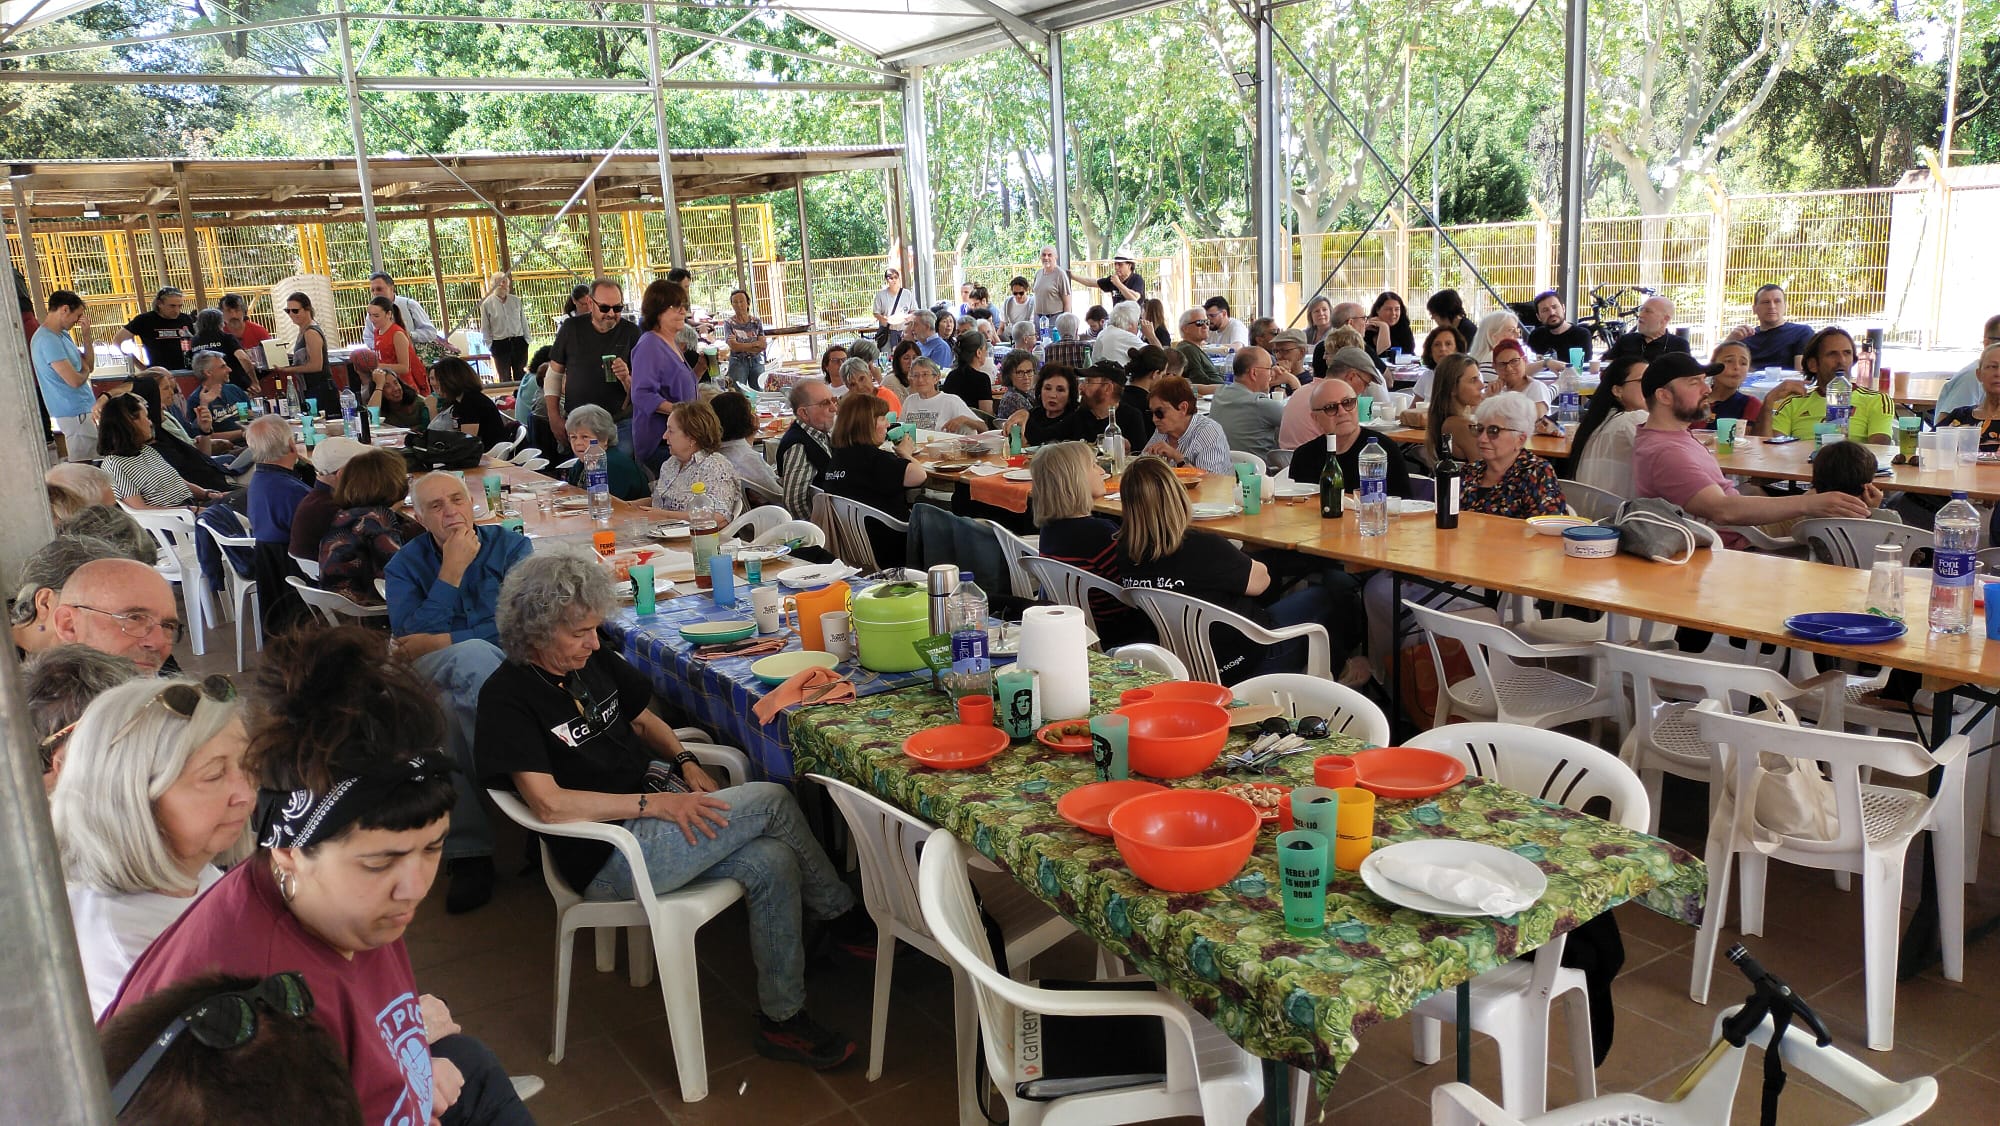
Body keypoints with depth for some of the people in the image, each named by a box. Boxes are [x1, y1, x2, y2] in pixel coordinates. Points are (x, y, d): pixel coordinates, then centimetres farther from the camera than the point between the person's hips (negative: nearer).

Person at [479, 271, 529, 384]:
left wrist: (527, 339, 6)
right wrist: (490, 345, -3)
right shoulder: (487, 303, -2)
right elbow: (485, 328, 1)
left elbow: (524, 322, 11)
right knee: (505, 379, 4)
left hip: (519, 342, 2)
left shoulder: (516, 301, 5)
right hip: (500, 344, -2)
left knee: (520, 376, 6)